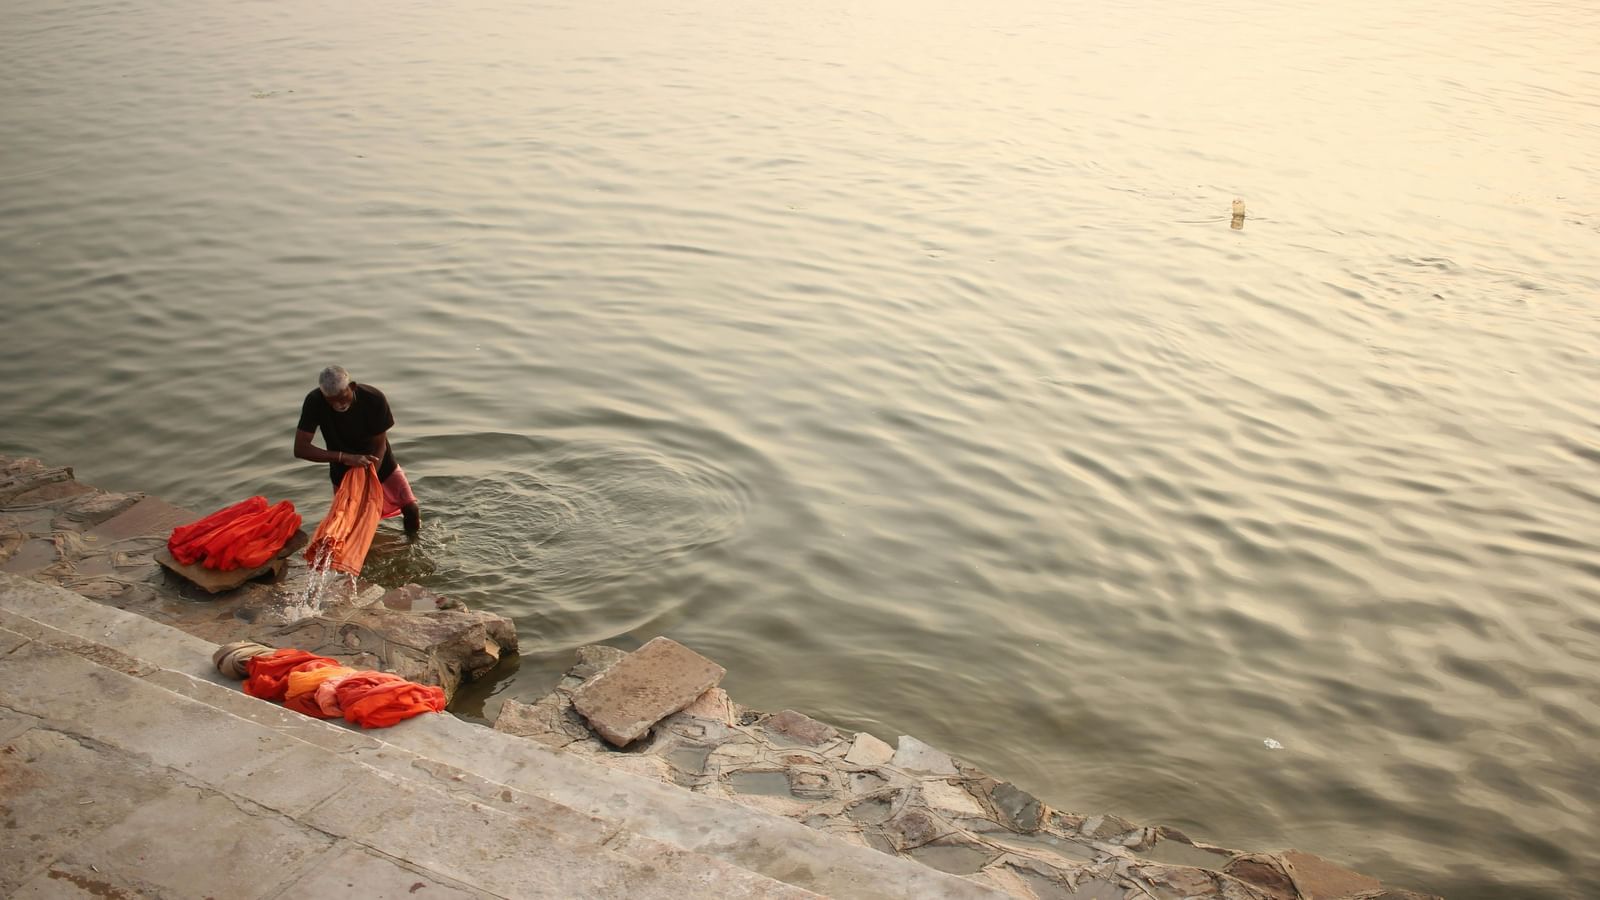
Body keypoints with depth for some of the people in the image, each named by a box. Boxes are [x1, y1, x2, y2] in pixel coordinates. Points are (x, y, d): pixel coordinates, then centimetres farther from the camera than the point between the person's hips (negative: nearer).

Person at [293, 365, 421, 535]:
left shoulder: (375, 399, -29)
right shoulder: (314, 402, -27)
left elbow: (379, 446, -20)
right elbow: (300, 449, -29)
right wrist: (344, 457, -40)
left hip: (379, 463, 0)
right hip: (343, 469, 0)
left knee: (411, 509, -6)